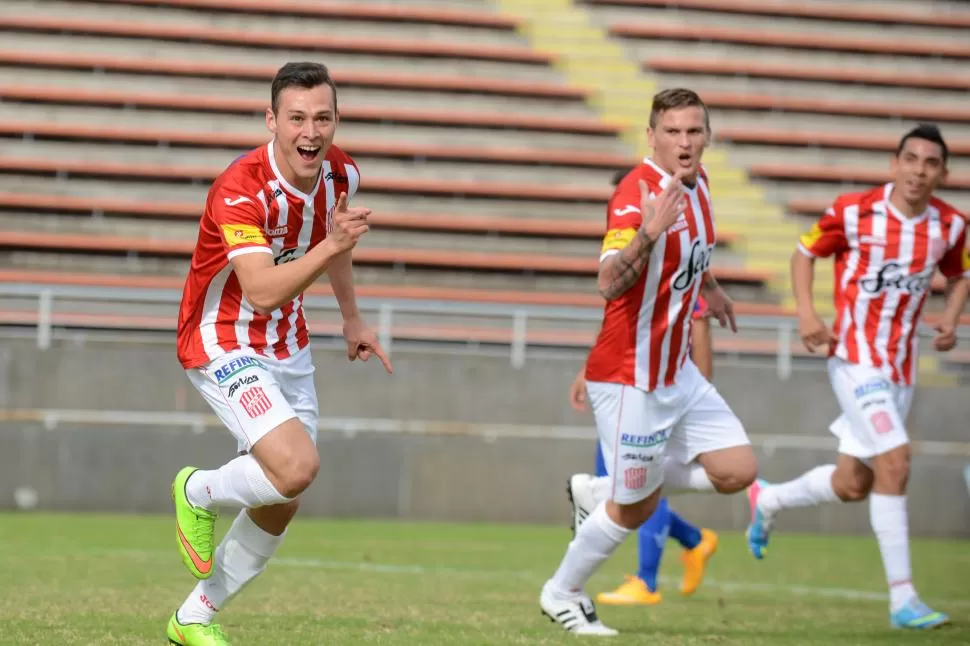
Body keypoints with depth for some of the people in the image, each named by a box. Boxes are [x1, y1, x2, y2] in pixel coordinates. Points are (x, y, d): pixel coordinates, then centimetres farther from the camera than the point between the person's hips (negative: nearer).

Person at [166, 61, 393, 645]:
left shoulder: (341, 174, -6)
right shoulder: (240, 191, -29)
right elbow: (262, 292, -39)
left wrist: (352, 317, 24)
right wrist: (331, 245, -49)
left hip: (288, 348, 8)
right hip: (223, 346, -8)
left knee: (281, 505, 10)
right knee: (296, 467, -27)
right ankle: (199, 494, 5)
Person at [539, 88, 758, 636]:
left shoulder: (696, 183, 4)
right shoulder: (637, 194, -23)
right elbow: (609, 283, -36)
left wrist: (711, 288, 34)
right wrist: (647, 234, -50)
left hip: (677, 372, 8)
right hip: (633, 379, -8)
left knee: (738, 471, 3)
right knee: (634, 508, 0)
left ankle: (599, 491, 18)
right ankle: (562, 595, 25)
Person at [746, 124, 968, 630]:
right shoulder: (854, 212, -10)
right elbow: (804, 254, 3)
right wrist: (806, 313, -12)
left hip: (901, 366, 6)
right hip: (855, 356, -6)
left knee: (852, 485, 11)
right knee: (894, 462, -20)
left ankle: (768, 500, 42)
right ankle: (903, 599, -17)